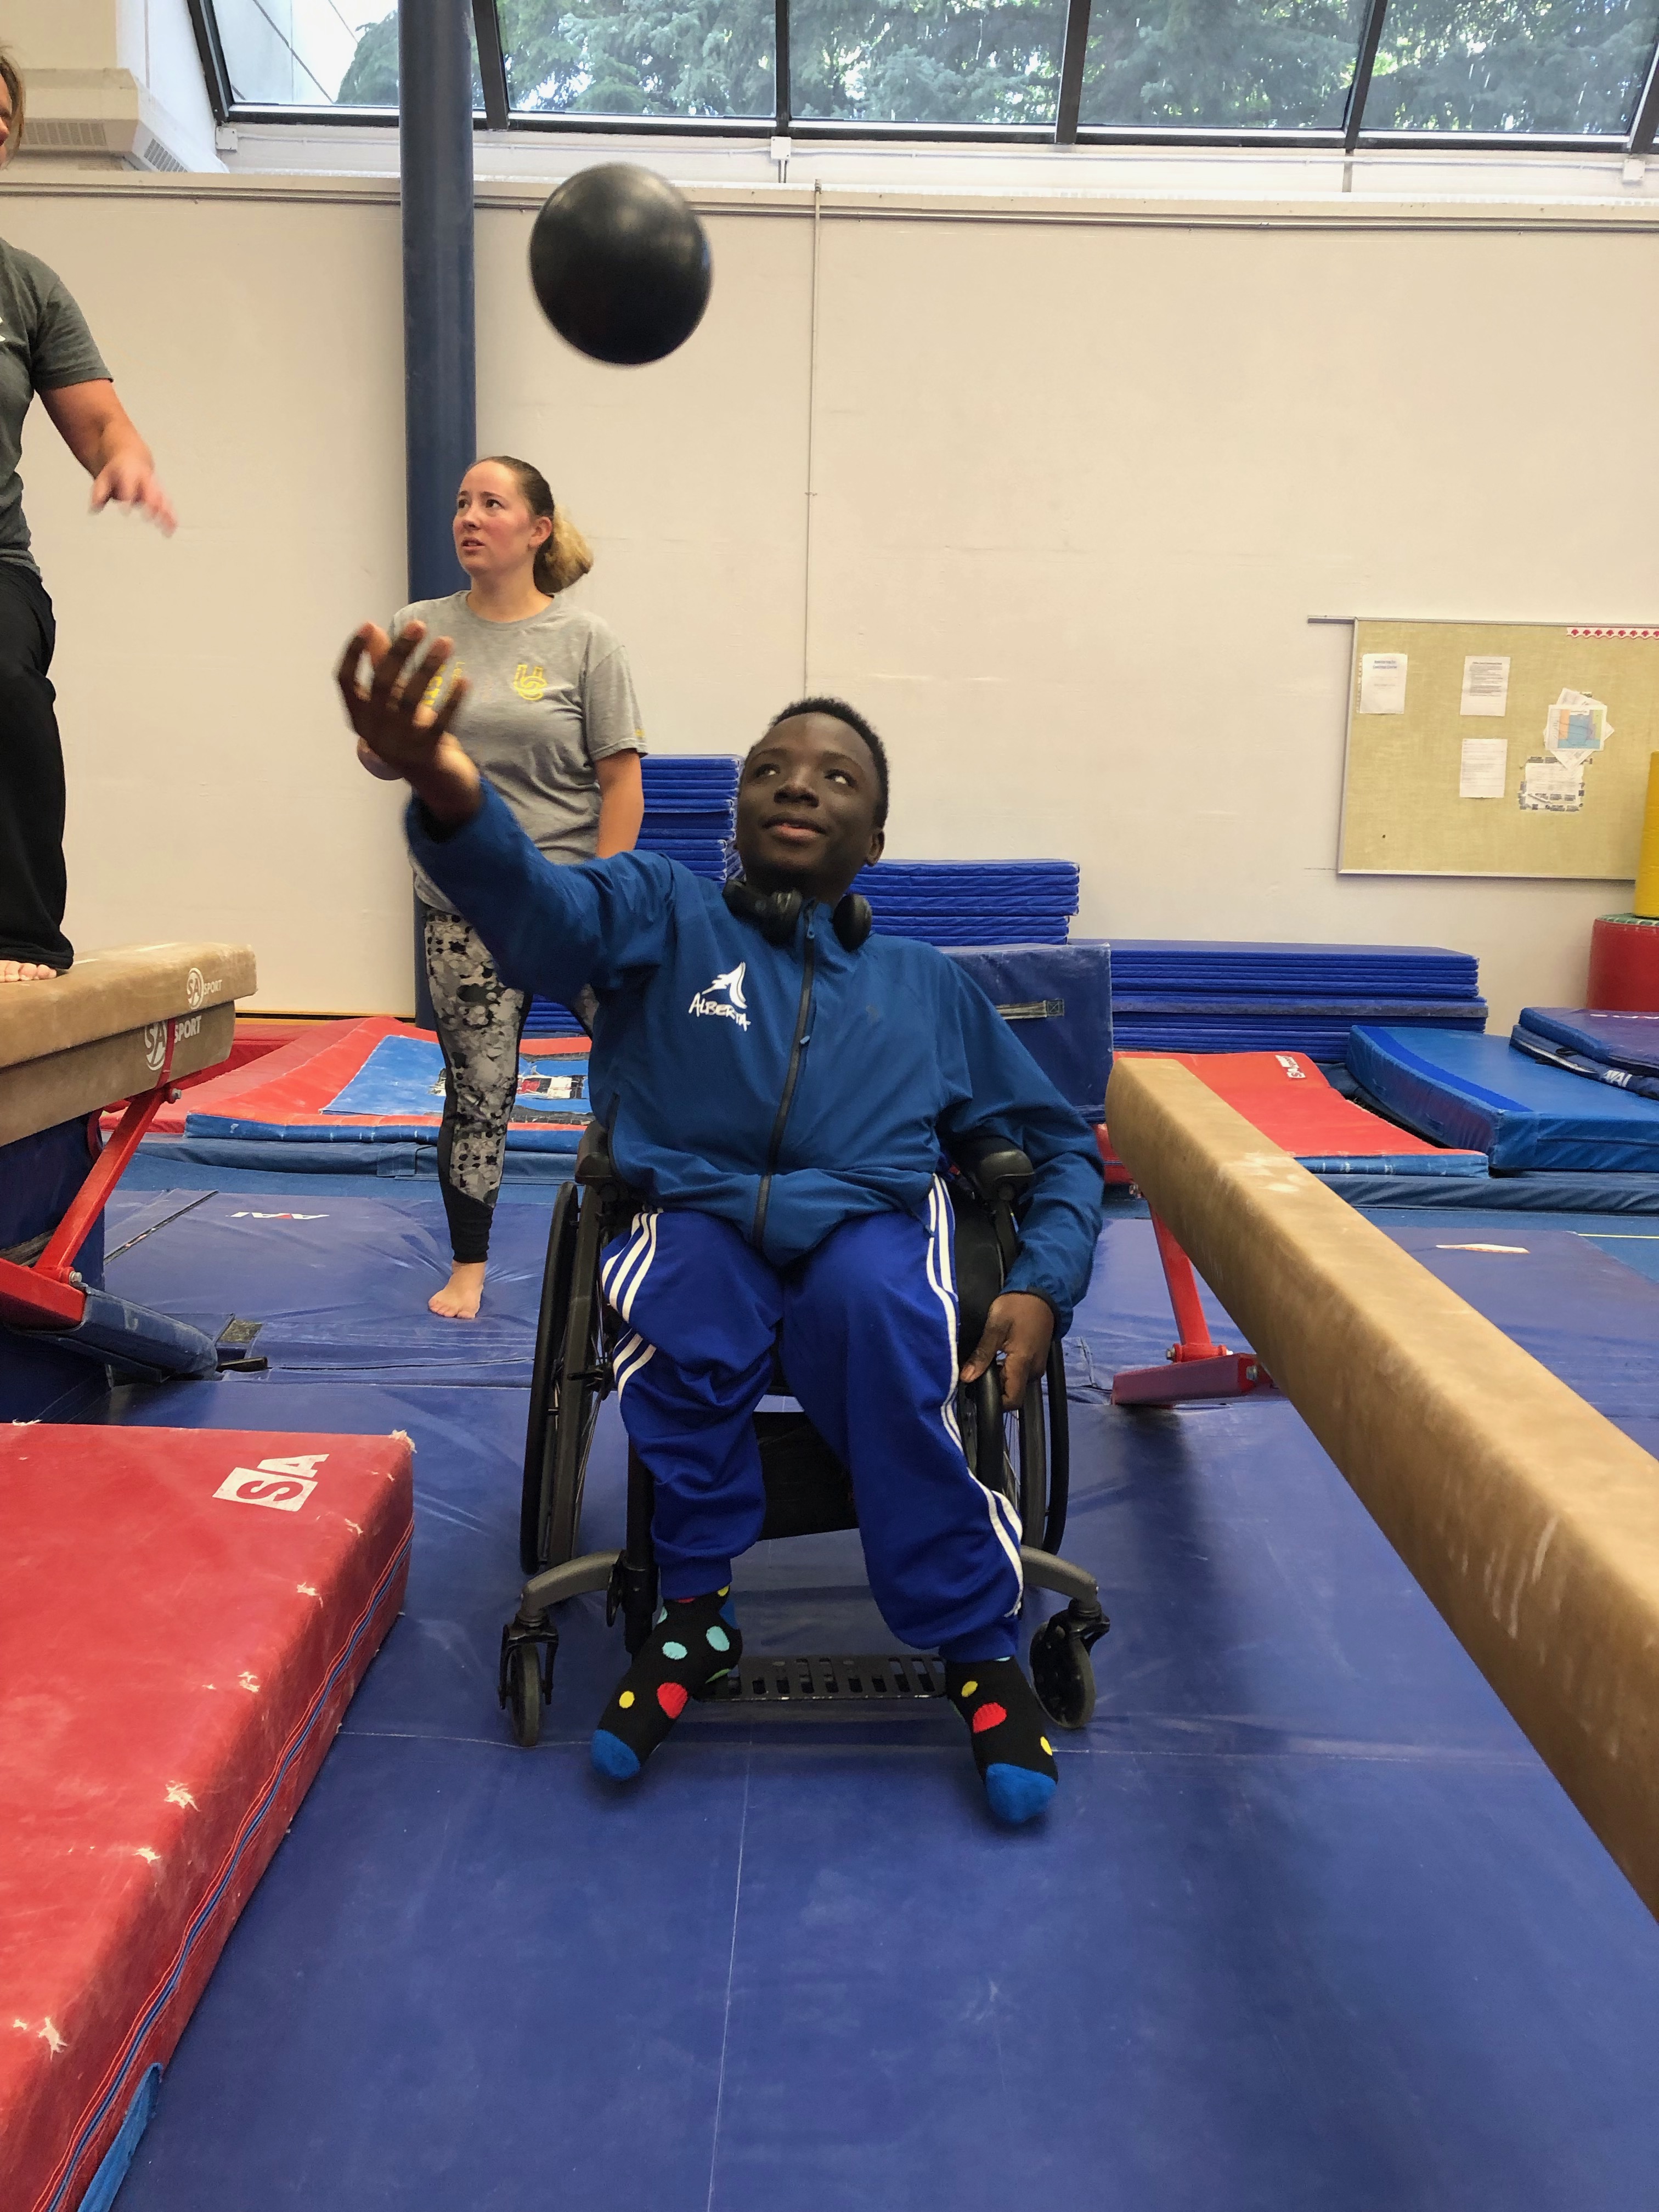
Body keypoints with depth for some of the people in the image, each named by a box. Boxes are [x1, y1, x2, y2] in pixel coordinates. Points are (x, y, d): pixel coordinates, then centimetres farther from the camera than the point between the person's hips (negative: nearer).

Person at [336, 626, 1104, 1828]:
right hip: (700, 1214, -1)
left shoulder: (929, 984, 21)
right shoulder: (668, 912, 13)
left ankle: (978, 1644, -15)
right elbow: (545, 916, -11)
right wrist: (452, 802, -35)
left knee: (879, 1308, -33)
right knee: (679, 1309, -34)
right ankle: (696, 1608, -10)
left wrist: (1042, 1288, 4)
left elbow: (1064, 1146, 24)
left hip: (868, 1221, 1)